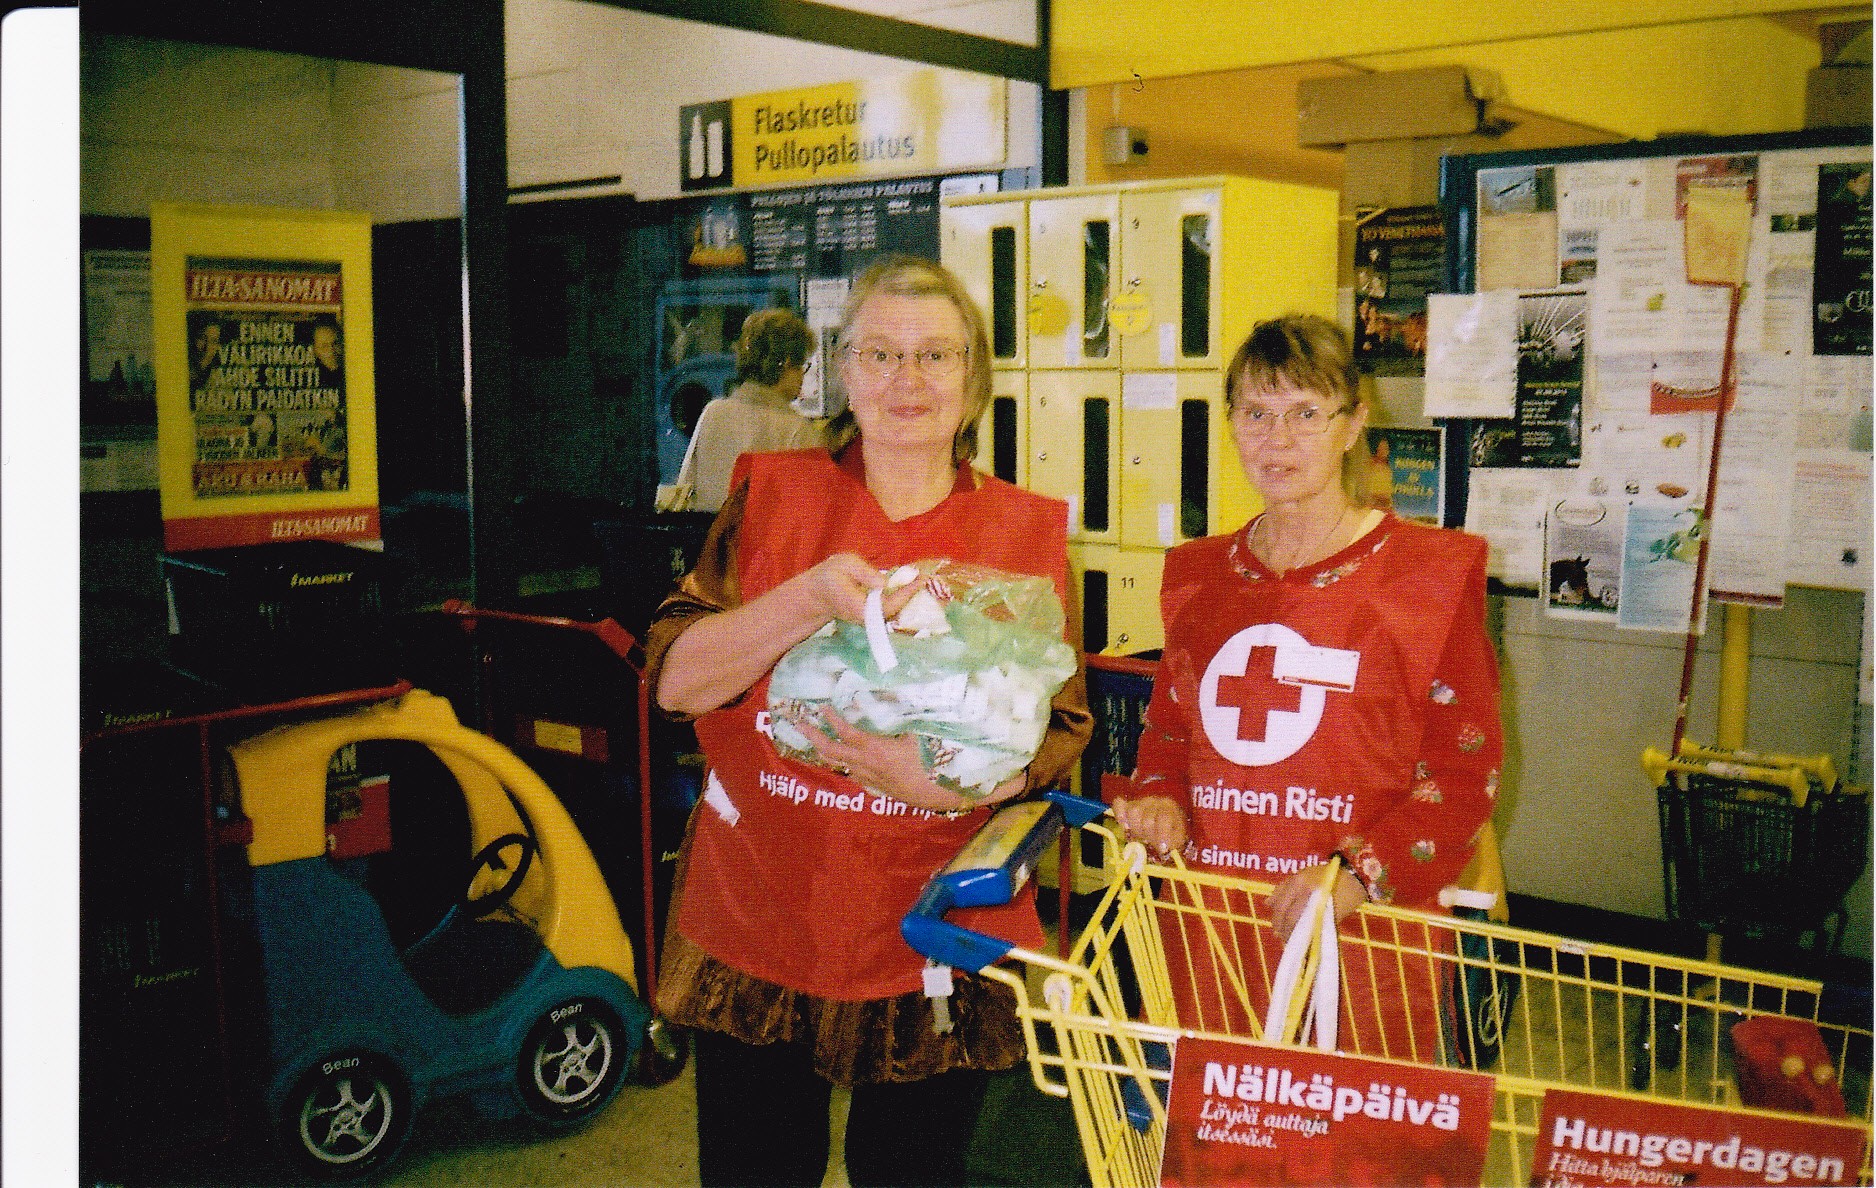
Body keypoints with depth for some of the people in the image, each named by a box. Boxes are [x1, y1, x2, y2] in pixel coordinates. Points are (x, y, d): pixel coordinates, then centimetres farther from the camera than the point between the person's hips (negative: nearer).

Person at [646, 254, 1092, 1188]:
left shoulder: (1028, 532, 2)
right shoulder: (772, 496, 2)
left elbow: (1062, 733, 0)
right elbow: (674, 678, -6)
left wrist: (955, 780, -20)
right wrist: (812, 597, -21)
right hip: (759, 931, 0)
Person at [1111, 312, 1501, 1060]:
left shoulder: (1431, 572, -1)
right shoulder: (1197, 576, 14)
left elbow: (1466, 769, -4)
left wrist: (1362, 872, -17)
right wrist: (1161, 802, 1)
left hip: (1358, 936, -3)